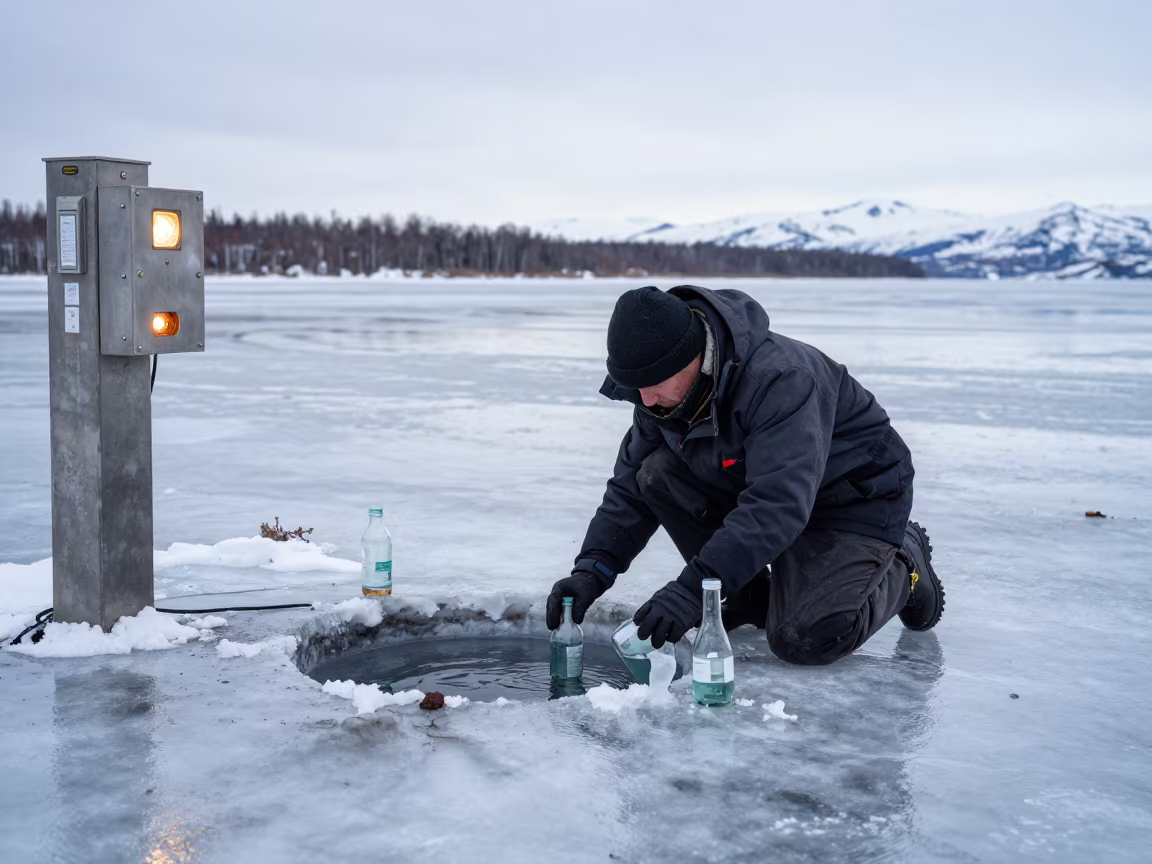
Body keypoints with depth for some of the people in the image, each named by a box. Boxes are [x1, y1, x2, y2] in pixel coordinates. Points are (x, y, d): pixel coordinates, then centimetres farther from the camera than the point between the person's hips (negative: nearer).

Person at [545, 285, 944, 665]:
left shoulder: (781, 379, -36)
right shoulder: (665, 388, -11)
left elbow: (778, 505, -44)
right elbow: (630, 485, -4)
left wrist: (693, 588, -49)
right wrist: (591, 569, -19)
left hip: (858, 498, -7)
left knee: (804, 639, -26)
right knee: (658, 473, -16)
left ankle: (903, 564, 5)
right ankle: (752, 595, 2)